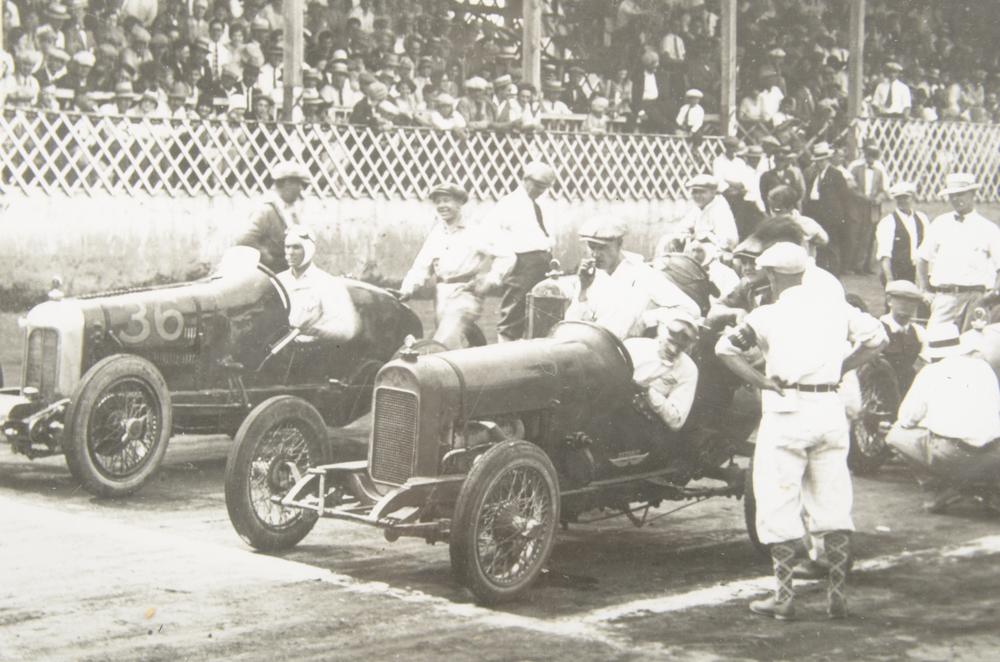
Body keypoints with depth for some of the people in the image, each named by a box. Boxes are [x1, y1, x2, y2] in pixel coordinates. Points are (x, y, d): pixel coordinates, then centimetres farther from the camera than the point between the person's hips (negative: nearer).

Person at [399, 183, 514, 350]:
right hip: (441, 297, 6)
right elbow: (421, 267, 10)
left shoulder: (475, 233, -2)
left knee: (444, 343, -21)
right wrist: (407, 289, -6)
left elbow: (506, 257, -1)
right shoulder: (435, 235, 13)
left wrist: (490, 281, -12)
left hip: (465, 295, -6)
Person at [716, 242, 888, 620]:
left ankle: (784, 597, 4)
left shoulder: (768, 316, -3)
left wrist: (760, 380, -6)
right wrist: (839, 370, 11)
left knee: (780, 505, 3)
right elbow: (876, 338, 11)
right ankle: (838, 595, 11)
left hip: (788, 411, -4)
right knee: (833, 503, 11)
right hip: (831, 410, 4)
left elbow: (725, 348, -10)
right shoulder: (836, 309, 8)